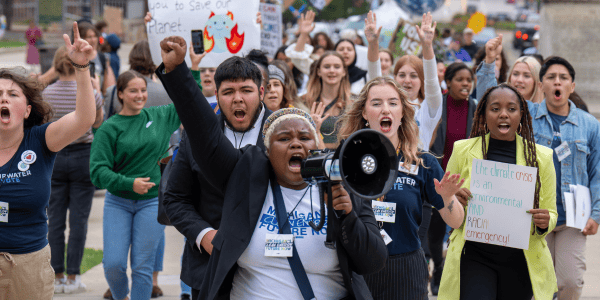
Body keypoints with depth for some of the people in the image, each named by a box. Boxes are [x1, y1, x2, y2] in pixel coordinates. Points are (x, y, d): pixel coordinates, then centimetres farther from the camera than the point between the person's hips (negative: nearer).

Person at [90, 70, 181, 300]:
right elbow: (98, 171, -10)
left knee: (143, 267, 0)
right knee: (113, 264, -6)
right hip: (118, 202, -1)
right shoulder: (109, 128, -4)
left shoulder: (159, 116, 5)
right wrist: (129, 183, -22)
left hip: (152, 202, 1)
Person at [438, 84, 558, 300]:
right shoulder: (463, 150, 4)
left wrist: (545, 222, -12)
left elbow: (550, 212, 12)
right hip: (474, 256, -1)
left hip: (520, 260, 2)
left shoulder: (541, 156, 6)